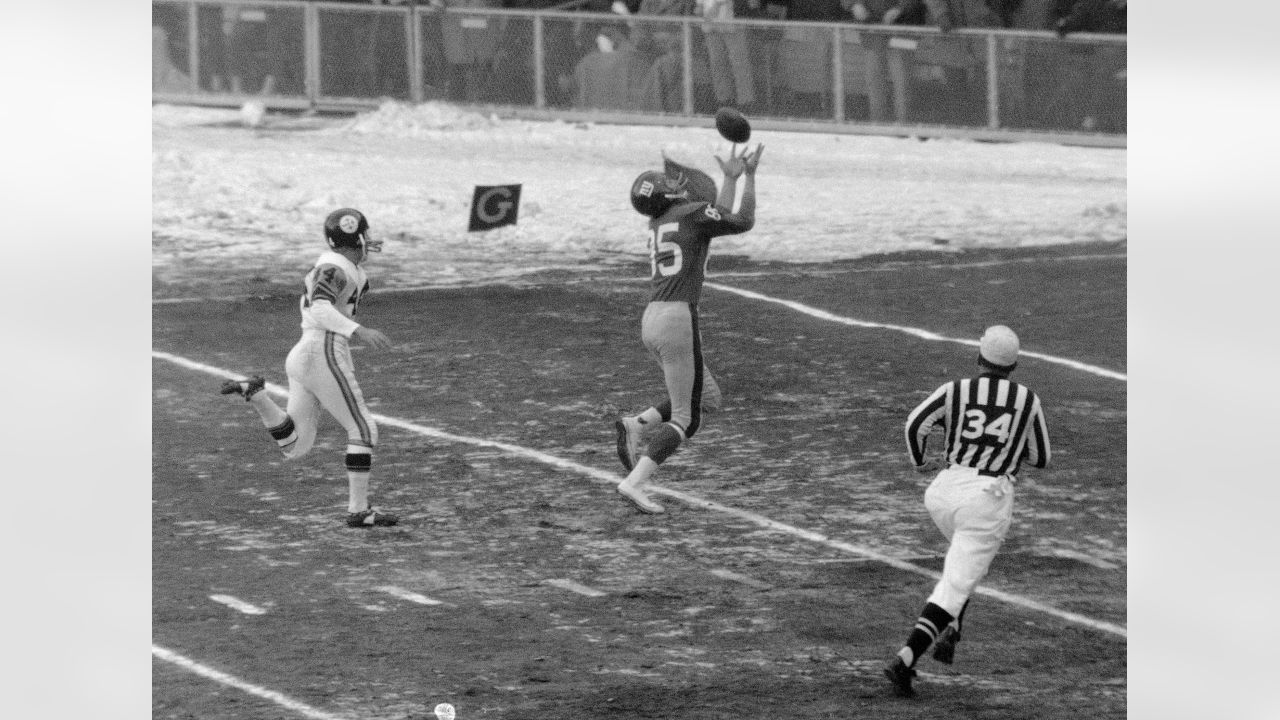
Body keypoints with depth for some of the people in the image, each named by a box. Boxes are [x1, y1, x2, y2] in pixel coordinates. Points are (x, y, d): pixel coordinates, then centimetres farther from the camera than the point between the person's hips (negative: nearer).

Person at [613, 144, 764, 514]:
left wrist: (731, 178, 33)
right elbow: (743, 222, 6)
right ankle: (635, 482, -14)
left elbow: (716, 223, 29)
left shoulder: (658, 225, 18)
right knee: (684, 419, -1)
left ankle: (636, 425, 7)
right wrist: (749, 176, 13)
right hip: (677, 318, -8)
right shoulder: (693, 213, -5)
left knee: (707, 397, 22)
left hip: (652, 319, 8)